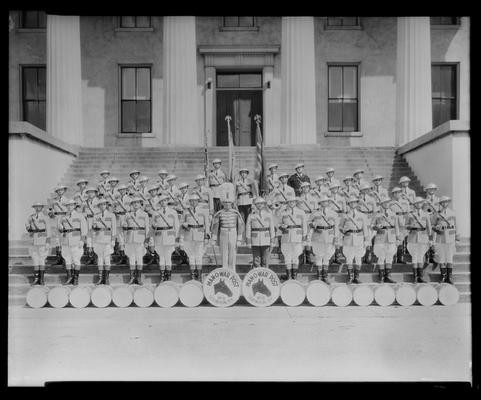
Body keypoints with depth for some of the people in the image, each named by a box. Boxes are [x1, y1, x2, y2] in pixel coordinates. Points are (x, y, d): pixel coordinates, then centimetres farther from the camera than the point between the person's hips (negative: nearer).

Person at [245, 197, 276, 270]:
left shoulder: (269, 214, 2)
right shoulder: (251, 215, 0)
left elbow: (272, 228, 2)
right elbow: (248, 229, 1)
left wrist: (272, 242, -2)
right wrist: (248, 242, -3)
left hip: (266, 240, 1)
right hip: (255, 241, -1)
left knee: (265, 261, 3)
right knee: (256, 261, 0)